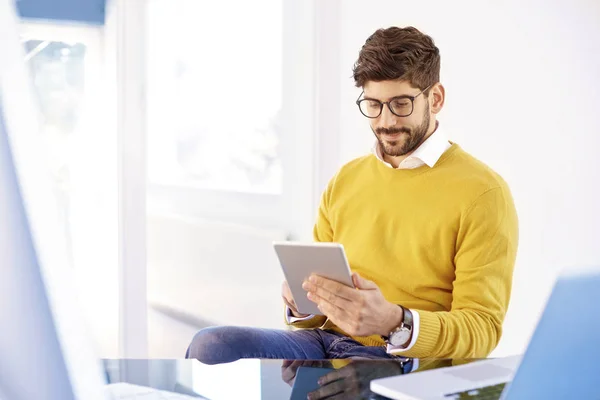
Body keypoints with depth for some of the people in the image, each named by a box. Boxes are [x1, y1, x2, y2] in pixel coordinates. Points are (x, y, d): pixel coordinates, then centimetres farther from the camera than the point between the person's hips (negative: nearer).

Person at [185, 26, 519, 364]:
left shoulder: (483, 193, -5)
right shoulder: (346, 181, 15)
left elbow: (483, 327, -10)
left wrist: (394, 323, -28)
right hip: (323, 341, 6)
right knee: (211, 345, -23)